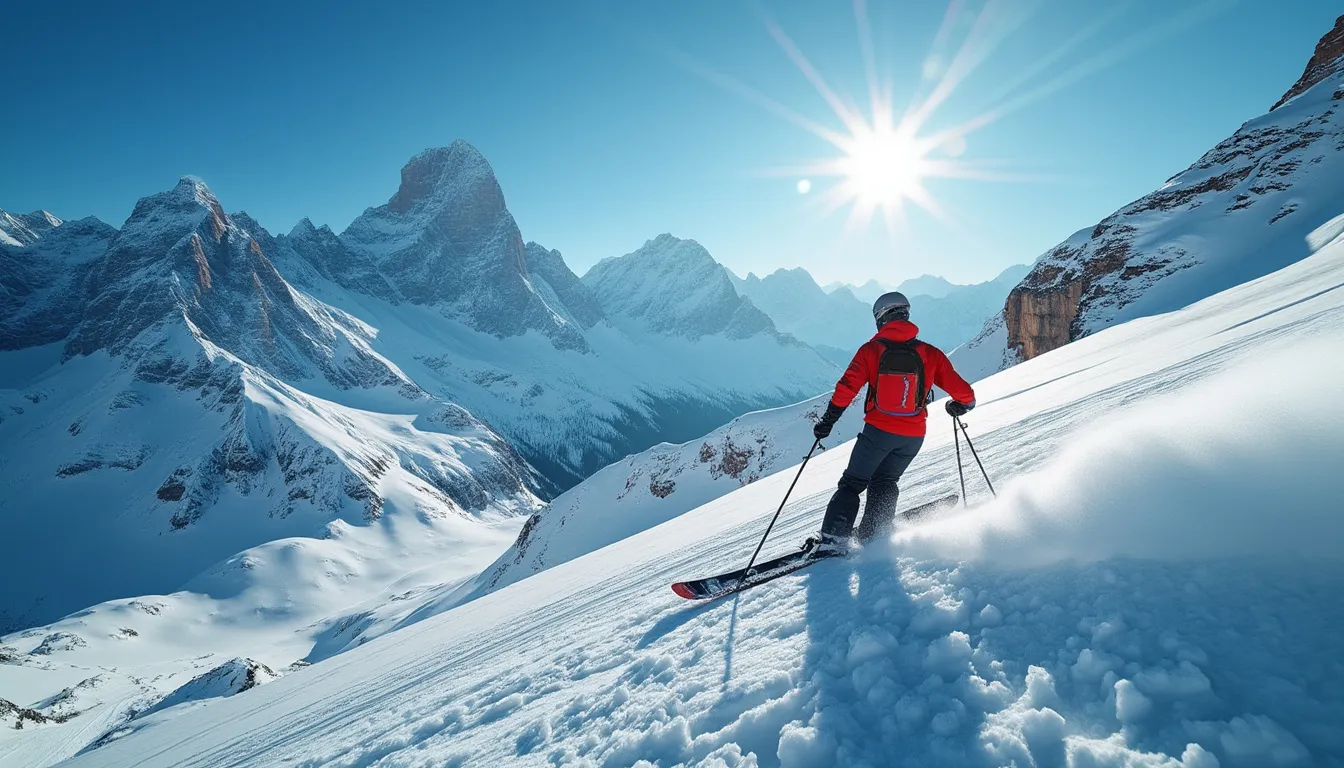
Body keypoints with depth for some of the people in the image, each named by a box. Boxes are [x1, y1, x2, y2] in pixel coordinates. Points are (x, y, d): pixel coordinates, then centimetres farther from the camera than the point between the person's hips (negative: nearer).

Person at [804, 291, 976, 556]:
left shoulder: (871, 350, -6)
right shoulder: (930, 354, -2)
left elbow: (846, 388, -11)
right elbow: (963, 393, 0)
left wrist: (827, 421, -2)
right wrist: (961, 404, 22)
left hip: (878, 431, -2)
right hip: (914, 436, 2)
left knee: (853, 483, 11)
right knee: (884, 482, 23)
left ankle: (833, 539, 2)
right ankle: (873, 537, 18)